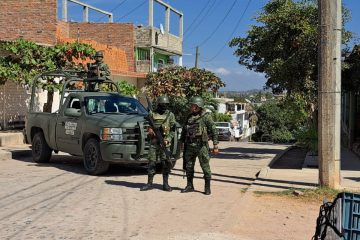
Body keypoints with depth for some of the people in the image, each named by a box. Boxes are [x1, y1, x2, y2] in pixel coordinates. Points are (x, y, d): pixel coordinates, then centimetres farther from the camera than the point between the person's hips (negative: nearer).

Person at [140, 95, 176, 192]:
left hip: (165, 142, -1)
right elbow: (149, 127, 14)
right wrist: (150, 130, -8)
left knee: (166, 163, 0)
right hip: (154, 142, 1)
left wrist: (168, 139, -11)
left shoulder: (170, 115, 5)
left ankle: (165, 184, 8)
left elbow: (173, 130, 2)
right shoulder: (152, 114, 7)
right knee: (151, 162, 2)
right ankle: (149, 183, 10)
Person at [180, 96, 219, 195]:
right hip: (189, 145, 6)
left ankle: (207, 187, 6)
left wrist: (215, 145, -11)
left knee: (205, 166, -2)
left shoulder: (206, 116, -5)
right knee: (189, 166, 9)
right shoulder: (189, 117, 13)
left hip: (201, 145, -6)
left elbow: (214, 131, -7)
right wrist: (182, 142, 18)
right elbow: (184, 130, 22)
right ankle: (190, 186, 21)